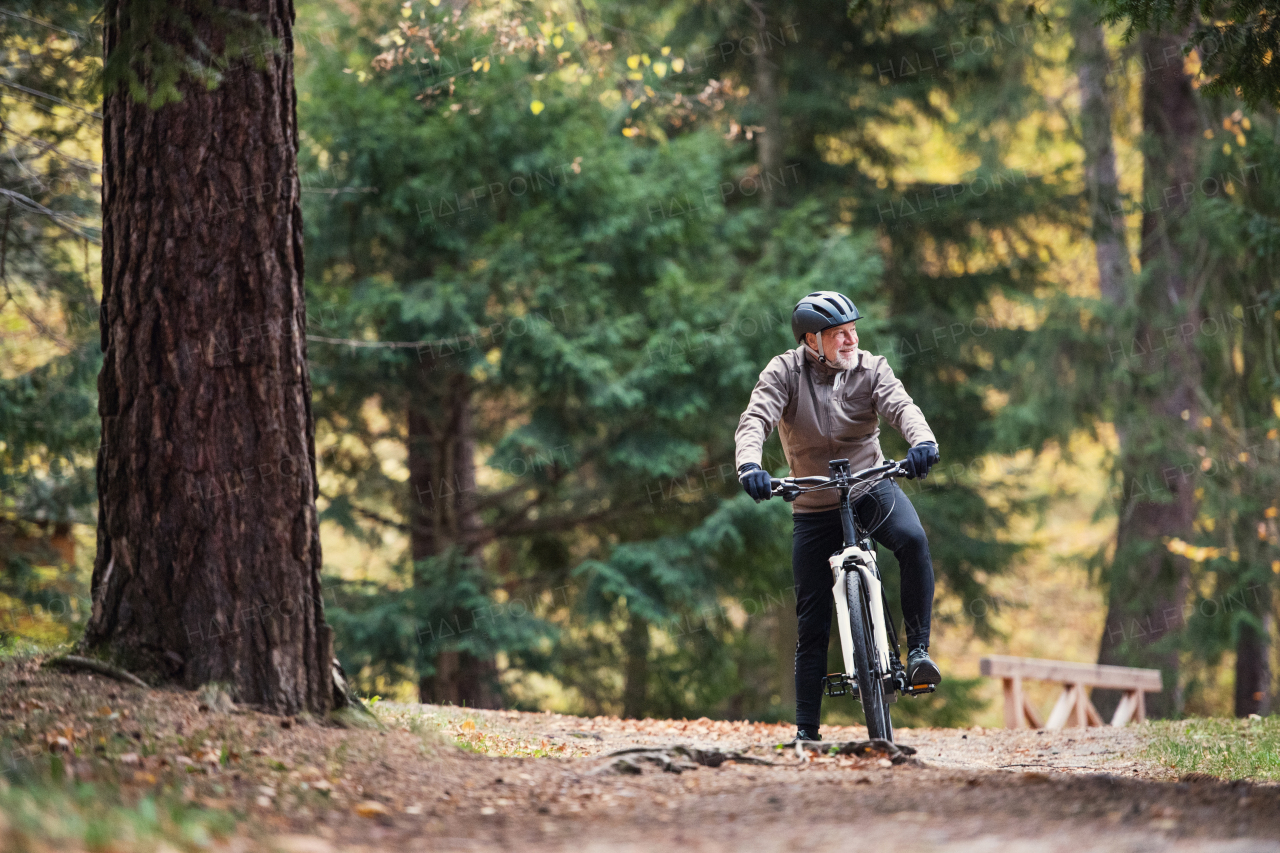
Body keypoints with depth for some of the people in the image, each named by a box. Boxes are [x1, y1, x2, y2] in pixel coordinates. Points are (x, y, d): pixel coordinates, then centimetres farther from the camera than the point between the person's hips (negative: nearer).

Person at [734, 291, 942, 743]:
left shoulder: (870, 369, -6)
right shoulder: (785, 372, -10)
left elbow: (900, 406, -23)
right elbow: (755, 419, -23)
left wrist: (922, 441, -45)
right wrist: (749, 465, -44)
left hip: (871, 485, 0)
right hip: (814, 505, 0)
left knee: (913, 540, -33)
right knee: (812, 621, 1)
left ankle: (918, 651, -25)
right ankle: (806, 728, 12)